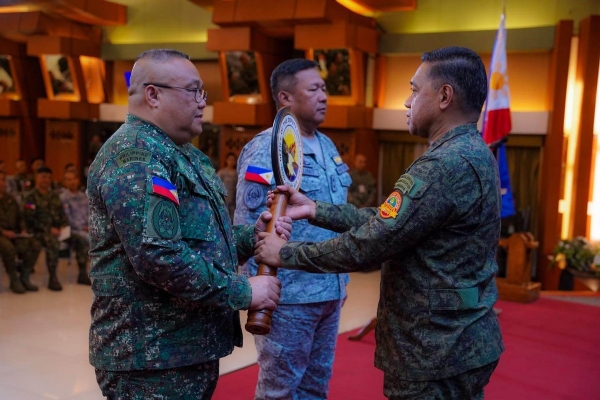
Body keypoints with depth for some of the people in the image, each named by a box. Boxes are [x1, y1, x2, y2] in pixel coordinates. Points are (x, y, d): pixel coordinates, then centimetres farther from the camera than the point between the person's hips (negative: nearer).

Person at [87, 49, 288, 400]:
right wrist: (242, 292, -20)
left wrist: (252, 235, 2)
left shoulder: (180, 154, 15)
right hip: (154, 358, -10)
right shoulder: (135, 156, -18)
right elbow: (158, 256, -28)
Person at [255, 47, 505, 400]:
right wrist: (314, 210, 8)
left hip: (438, 353, -9)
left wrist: (286, 254, -10)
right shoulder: (471, 154, 9)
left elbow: (367, 246, -23)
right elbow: (383, 223, 9)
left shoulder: (447, 166, -24)